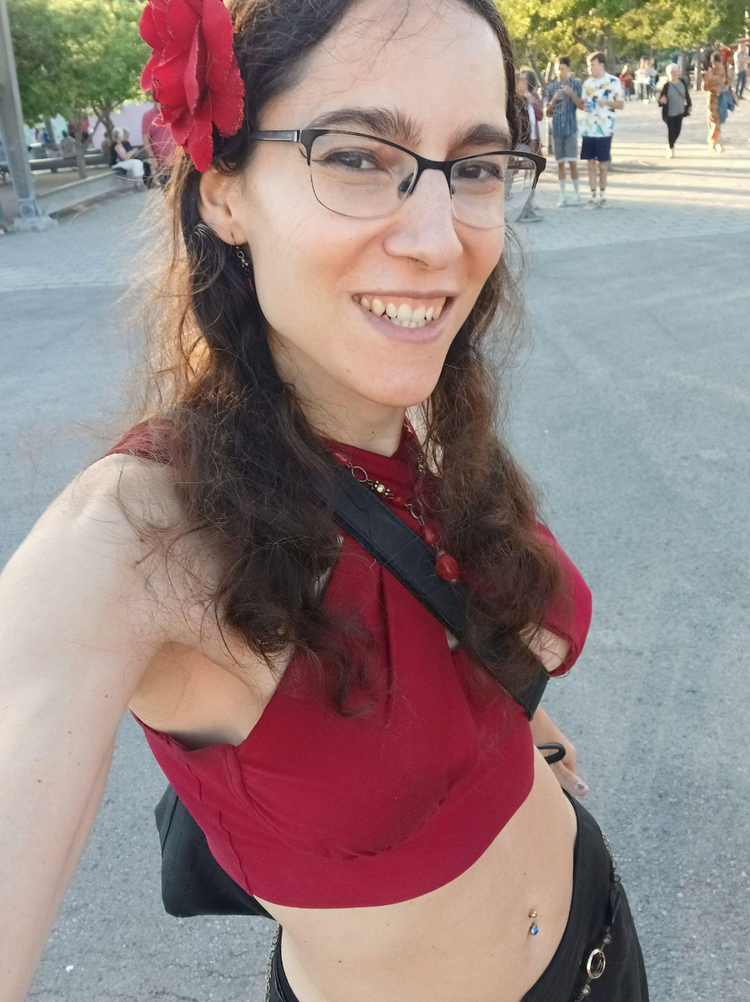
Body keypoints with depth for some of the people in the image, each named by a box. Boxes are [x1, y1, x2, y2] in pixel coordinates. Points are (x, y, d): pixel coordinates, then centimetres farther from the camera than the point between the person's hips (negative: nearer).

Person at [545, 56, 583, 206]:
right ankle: (562, 195, 11)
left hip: (571, 127, -2)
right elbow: (548, 111, 10)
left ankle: (576, 194, 4)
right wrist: (554, 100, -9)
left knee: (572, 162, -5)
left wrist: (572, 94, -14)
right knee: (560, 162, 5)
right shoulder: (551, 87, 9)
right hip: (556, 129, 2)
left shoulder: (575, 83, 3)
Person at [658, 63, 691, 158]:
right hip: (669, 112, -4)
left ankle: (670, 145, 34)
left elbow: (687, 95, 10)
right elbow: (661, 98, -11)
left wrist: (688, 106, 10)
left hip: (680, 111, 4)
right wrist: (661, 101, -34)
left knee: (677, 131, 7)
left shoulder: (682, 82, -2)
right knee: (671, 131, -2)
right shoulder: (666, 85, -13)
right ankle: (670, 148, 22)